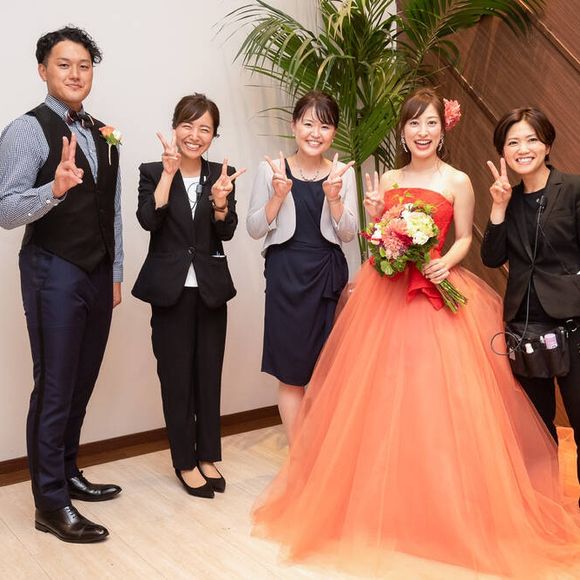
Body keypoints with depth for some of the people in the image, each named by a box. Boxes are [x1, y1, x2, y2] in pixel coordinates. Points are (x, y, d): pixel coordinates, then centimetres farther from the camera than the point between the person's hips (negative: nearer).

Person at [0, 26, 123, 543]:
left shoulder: (102, 135, 12)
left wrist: (116, 274, 15)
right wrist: (55, 189, -35)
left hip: (98, 275, 7)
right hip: (54, 273, -7)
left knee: (82, 382, 14)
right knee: (55, 387, -3)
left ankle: (69, 474, 29)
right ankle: (51, 504, 7)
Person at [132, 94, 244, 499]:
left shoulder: (221, 175, 3)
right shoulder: (153, 172, -2)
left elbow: (227, 231, -7)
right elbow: (149, 220, -18)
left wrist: (220, 200, -26)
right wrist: (169, 172, -22)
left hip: (211, 290, 2)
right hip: (170, 290, -2)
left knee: (209, 375, 11)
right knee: (177, 378, 6)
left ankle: (208, 457, 25)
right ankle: (185, 462, 20)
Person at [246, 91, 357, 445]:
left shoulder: (342, 174, 3)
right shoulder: (272, 170, -1)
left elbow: (348, 235, 1)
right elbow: (255, 230, -1)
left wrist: (334, 198, -15)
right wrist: (278, 196, -16)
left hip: (329, 276, 2)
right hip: (287, 276, -2)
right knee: (291, 373, 4)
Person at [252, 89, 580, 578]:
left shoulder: (458, 182, 0)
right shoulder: (388, 180, 10)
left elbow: (464, 239, 4)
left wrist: (447, 262, -15)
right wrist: (376, 215, -5)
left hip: (437, 296, -3)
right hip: (386, 295, 4)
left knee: (436, 399, -4)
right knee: (381, 397, 5)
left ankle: (443, 511, 13)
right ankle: (382, 506, 21)